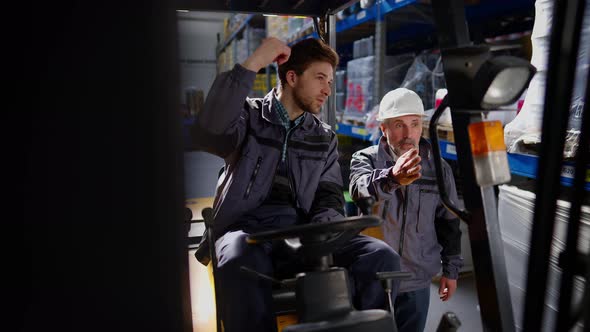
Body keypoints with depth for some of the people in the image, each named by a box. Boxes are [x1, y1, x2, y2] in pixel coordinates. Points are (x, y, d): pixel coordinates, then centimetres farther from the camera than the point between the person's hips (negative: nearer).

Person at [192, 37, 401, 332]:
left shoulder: (325, 138, 20)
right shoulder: (249, 115, 9)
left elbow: (330, 196, 13)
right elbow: (209, 136, -14)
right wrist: (252, 64, -13)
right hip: (247, 227, -3)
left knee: (382, 257, -21)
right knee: (241, 265, -39)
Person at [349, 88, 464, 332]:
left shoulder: (439, 169, 2)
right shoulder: (365, 159, -7)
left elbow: (449, 222, 10)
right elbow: (360, 188, -31)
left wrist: (451, 269, 11)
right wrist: (391, 177, -51)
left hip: (417, 283, 2)